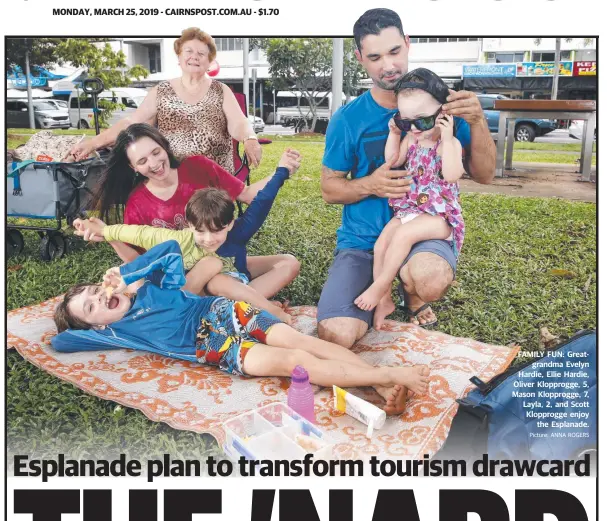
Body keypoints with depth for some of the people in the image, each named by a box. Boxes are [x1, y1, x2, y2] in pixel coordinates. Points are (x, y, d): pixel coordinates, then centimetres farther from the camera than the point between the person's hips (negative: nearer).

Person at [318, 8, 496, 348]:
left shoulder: (439, 105, 0)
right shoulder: (348, 119, -1)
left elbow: (484, 174, -1)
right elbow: (330, 189, 4)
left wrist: (477, 122, -19)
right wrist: (369, 185, -17)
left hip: (423, 230, 0)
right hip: (363, 239, 1)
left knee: (431, 279, -38)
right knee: (337, 335, -22)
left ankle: (411, 292, 3)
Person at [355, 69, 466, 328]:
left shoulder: (450, 143, -11)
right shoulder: (411, 138, 8)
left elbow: (452, 175, -26)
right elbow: (392, 162, 12)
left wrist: (447, 139, -28)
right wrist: (394, 134, 3)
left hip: (440, 214, -7)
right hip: (408, 210, 7)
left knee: (404, 234, -31)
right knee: (381, 244, -10)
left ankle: (380, 286, -16)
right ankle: (384, 300, 0)